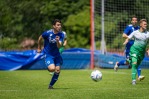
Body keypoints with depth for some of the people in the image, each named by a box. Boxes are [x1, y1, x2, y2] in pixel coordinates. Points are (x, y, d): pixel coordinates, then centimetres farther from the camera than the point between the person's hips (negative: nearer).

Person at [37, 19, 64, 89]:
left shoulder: (61, 35, -9)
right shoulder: (47, 33, -17)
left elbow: (59, 46, -19)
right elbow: (40, 38, 3)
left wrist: (57, 41, -40)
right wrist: (39, 48, 12)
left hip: (56, 54, 4)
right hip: (48, 54, -4)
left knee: (57, 71, -2)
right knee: (52, 69, -26)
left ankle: (51, 85, 17)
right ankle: (48, 67, 11)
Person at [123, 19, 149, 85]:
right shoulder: (135, 32, -1)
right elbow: (128, 38, 6)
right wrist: (125, 42, -15)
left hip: (142, 52, 3)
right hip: (134, 50, -2)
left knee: (137, 65, 10)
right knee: (134, 64, -18)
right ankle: (133, 80, -16)